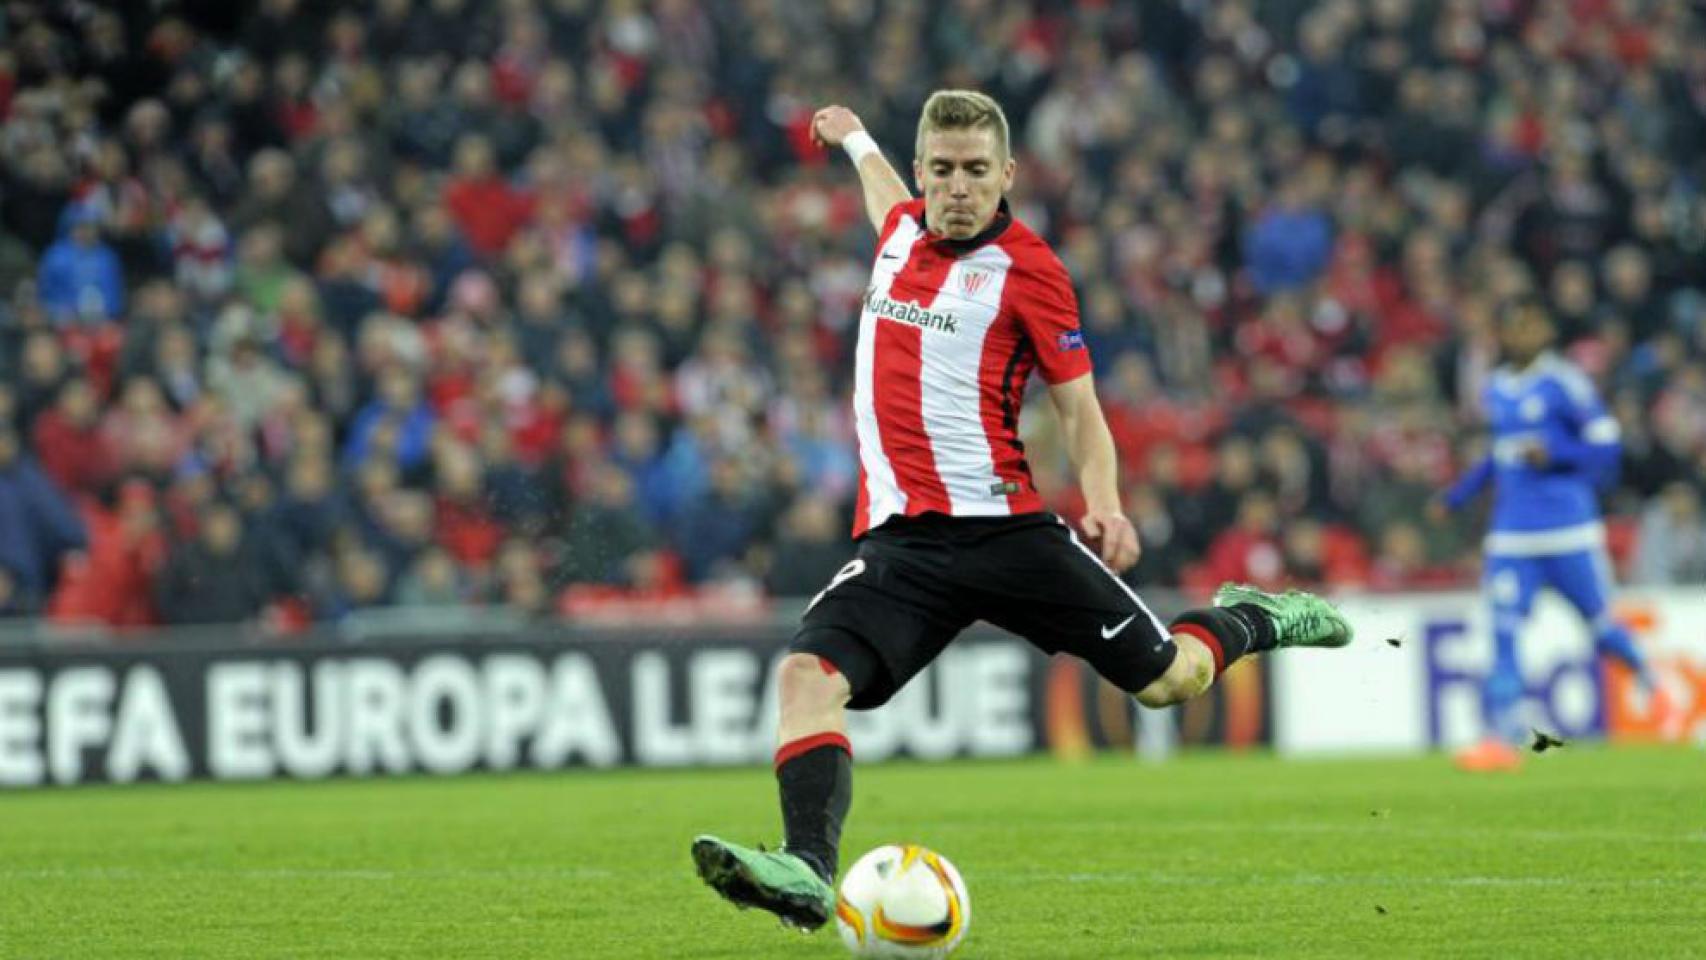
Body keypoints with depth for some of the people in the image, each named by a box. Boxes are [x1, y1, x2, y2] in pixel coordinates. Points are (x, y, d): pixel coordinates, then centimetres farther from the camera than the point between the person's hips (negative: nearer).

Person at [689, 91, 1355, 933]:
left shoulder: (1025, 267, -3)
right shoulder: (900, 235, 13)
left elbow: (1078, 405, 1)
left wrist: (1103, 503, -16)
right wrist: (854, 139, 58)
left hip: (1003, 529, -4)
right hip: (900, 540, 4)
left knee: (1169, 679, 4)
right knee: (808, 674, -24)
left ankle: (1251, 619, 38)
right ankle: (806, 871, -35)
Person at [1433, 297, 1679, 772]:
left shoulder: (1565, 383, -7)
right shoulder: (1495, 390, 13)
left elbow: (1606, 444, -7)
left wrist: (1554, 455, -20)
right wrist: (1456, 496, 21)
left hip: (1570, 534, -5)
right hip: (1511, 534, 5)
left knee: (1599, 624, 5)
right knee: (1504, 631, -8)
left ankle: (1649, 678, 35)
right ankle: (1502, 737, -11)